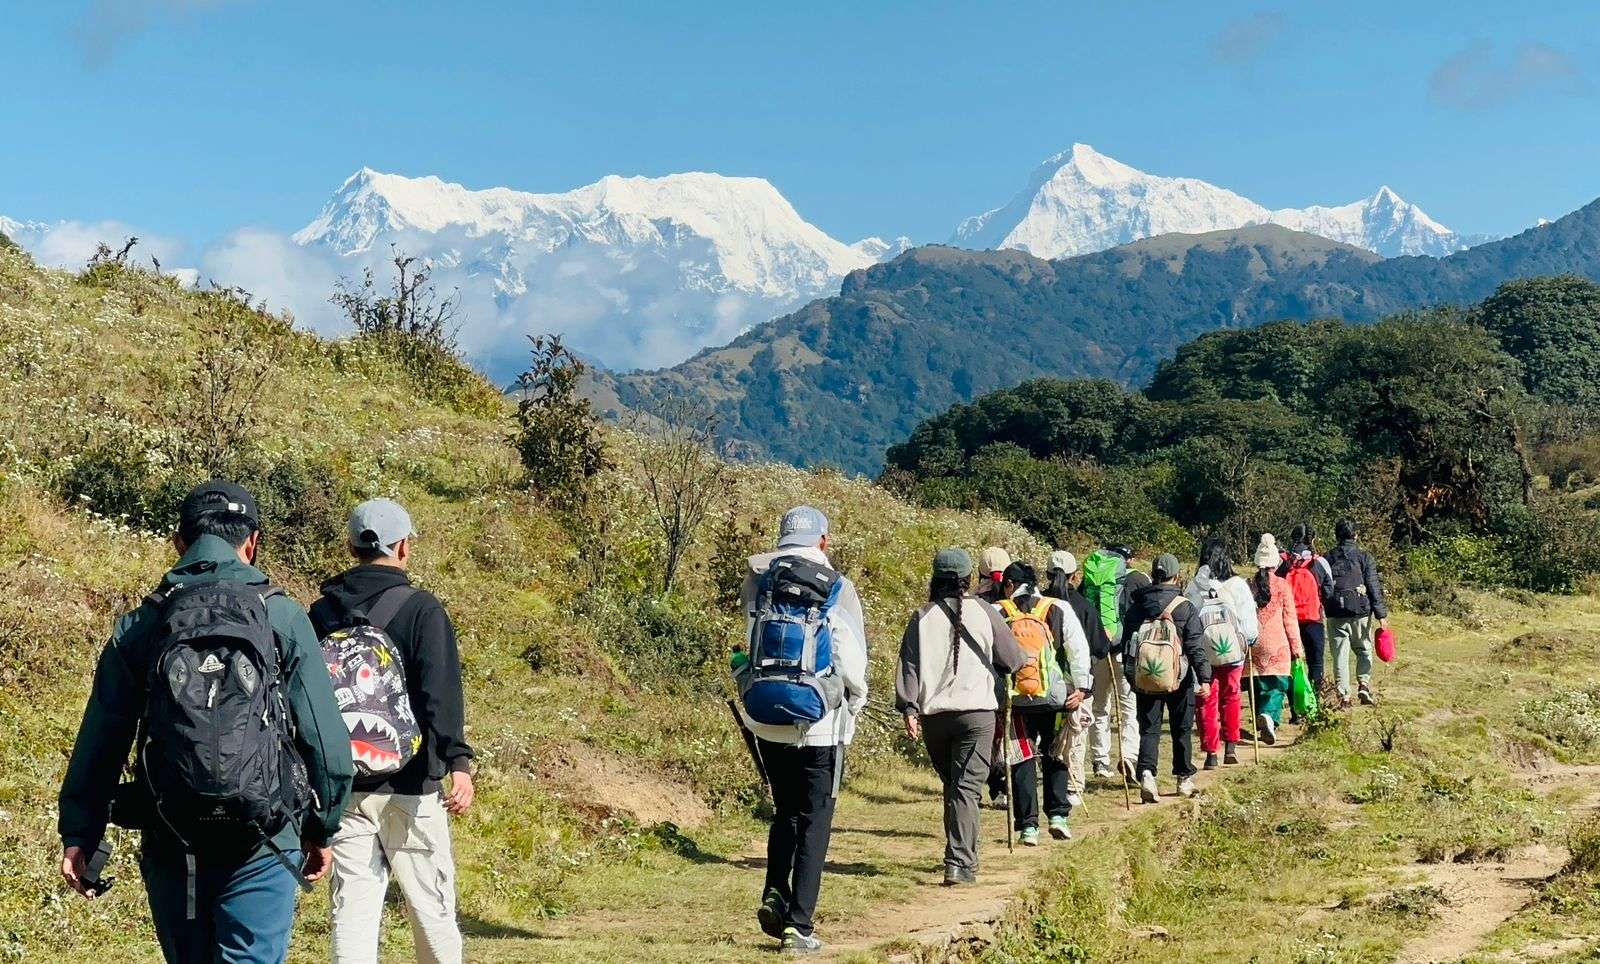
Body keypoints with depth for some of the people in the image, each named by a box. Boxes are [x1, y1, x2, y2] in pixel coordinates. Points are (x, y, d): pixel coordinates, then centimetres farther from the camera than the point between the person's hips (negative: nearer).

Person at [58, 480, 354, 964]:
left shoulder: (137, 628, 3)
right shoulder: (283, 617, -4)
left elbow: (98, 742, 3)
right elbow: (326, 739, -4)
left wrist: (78, 834, 11)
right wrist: (321, 829, 8)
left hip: (171, 847, 3)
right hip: (262, 845, -3)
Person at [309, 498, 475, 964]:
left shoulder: (321, 612, 7)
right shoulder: (420, 608, -6)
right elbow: (441, 693, -15)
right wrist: (458, 761, -18)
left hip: (342, 784, 4)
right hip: (408, 785, -4)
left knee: (352, 910, 4)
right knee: (431, 907, 7)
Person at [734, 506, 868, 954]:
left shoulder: (758, 579, -1)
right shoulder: (836, 588, -9)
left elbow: (752, 643, 1)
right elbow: (852, 662, -7)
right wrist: (855, 702, 9)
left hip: (766, 720, 3)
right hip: (820, 723, -3)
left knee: (785, 813, 21)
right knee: (814, 822, 6)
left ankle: (774, 894, 6)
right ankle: (799, 923, 3)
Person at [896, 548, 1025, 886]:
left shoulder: (922, 617, 4)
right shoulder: (983, 612, 1)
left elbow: (908, 665, -2)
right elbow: (1013, 659, 7)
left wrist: (909, 709, -4)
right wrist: (997, 670, 28)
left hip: (933, 714, 2)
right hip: (977, 711, -2)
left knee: (951, 785, 19)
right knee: (967, 787, -4)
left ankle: (961, 857, 25)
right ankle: (959, 863, -15)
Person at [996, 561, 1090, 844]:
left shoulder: (998, 613, 0)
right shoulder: (1059, 609, 2)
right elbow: (1079, 649, -4)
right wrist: (1081, 687, -2)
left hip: (1015, 698, -1)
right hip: (1056, 697, 1)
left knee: (1023, 761, 7)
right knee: (1055, 756, 17)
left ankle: (1028, 826, 4)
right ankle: (1058, 815, 9)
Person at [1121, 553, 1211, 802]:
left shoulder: (1136, 607, 2)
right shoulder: (1185, 608, -8)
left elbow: (1126, 643, 8)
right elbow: (1196, 647, -12)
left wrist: (1130, 676, 18)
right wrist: (1205, 678, -11)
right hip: (1179, 678, -2)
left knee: (1149, 729, 4)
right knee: (1182, 729, 13)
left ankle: (1146, 773, -17)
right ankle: (1184, 778, 22)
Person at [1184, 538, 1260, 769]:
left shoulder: (1192, 588, -7)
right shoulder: (1237, 585, -10)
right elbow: (1249, 619, -5)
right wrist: (1249, 641, 13)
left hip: (1202, 652, 0)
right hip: (1233, 650, 0)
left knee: (1207, 701, 7)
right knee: (1231, 697, 18)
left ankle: (1211, 752, 5)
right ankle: (1231, 747, 18)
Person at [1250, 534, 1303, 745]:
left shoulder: (1249, 585, 2)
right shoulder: (1282, 585, -5)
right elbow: (1290, 618, -2)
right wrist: (1295, 646, 5)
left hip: (1254, 644, 3)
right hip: (1277, 644, -3)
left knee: (1259, 686, 14)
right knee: (1278, 685, -1)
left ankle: (1262, 724, 18)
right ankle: (1269, 716, -25)